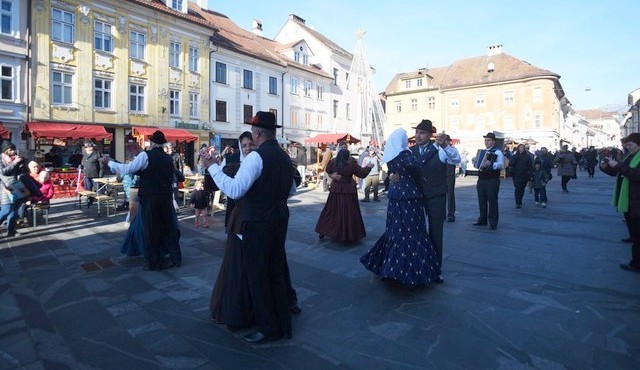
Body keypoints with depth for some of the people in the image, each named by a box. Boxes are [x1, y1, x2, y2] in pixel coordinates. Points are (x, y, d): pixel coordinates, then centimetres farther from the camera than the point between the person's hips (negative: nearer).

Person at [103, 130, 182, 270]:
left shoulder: (145, 155, -8)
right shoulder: (169, 158, 9)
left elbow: (126, 169, -10)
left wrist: (109, 162, 3)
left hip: (150, 198, -5)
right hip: (166, 197, 5)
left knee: (150, 229, 7)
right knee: (169, 227, 13)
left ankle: (154, 262, 16)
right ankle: (175, 258, 19)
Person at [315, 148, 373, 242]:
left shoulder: (333, 162, -7)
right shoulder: (351, 164, -17)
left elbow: (328, 170, 12)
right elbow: (362, 174, -8)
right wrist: (368, 167, 6)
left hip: (335, 190, 4)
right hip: (348, 191, -4)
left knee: (330, 210, 14)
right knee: (348, 213, 5)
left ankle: (323, 231, 19)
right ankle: (348, 235, 12)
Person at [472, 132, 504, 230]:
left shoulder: (497, 152, -6)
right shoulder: (482, 152, 16)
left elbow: (500, 164, -22)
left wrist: (491, 164, -36)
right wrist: (475, 161, 11)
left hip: (492, 180, -7)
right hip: (481, 179, 7)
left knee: (492, 201, -3)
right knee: (482, 201, 12)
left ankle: (493, 223, 5)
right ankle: (482, 220, 23)